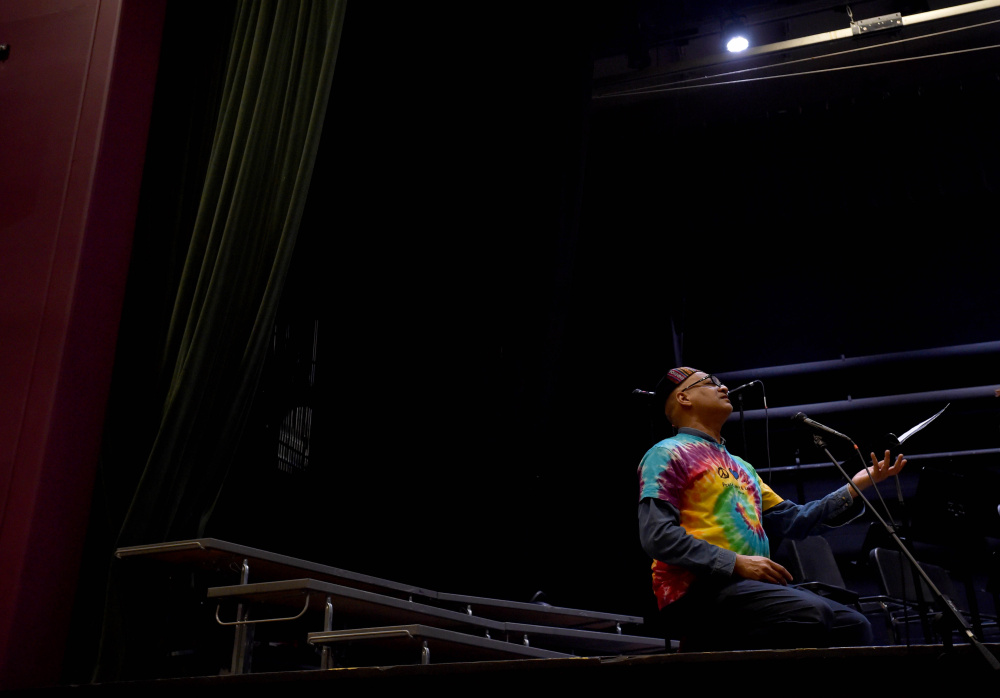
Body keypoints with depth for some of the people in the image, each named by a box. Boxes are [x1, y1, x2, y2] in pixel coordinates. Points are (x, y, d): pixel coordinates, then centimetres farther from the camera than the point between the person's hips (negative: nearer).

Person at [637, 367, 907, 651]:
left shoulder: (741, 467, 29)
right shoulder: (667, 454, 2)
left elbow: (794, 519, 22)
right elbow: (657, 536, -11)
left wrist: (856, 485, 14)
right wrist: (737, 563, -16)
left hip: (752, 585, 8)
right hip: (698, 589, -8)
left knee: (854, 625, -7)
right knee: (811, 614, -28)